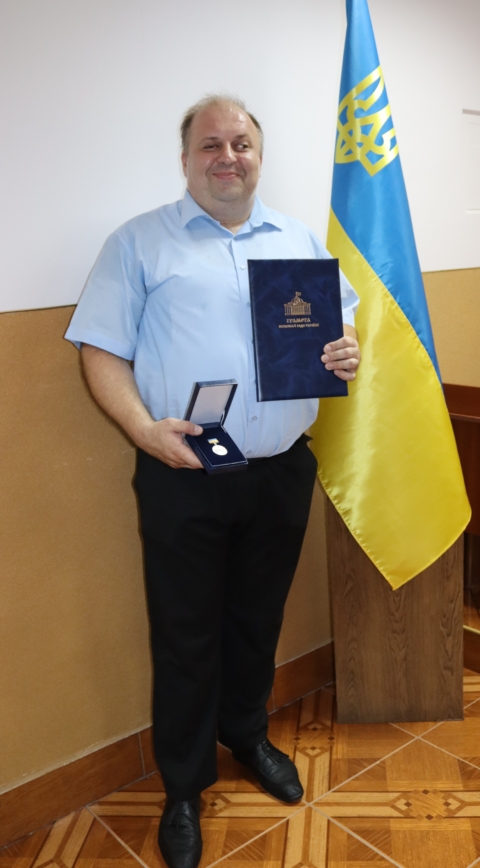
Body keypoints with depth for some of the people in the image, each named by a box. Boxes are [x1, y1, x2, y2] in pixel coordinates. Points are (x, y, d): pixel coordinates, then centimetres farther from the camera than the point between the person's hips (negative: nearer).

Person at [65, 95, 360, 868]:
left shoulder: (299, 240, 12)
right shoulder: (139, 243, 0)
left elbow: (339, 322, 18)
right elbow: (102, 353, -4)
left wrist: (346, 353, -6)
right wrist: (144, 429, -20)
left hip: (282, 471, 4)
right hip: (184, 478, -3)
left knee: (259, 622, 20)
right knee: (186, 638, 8)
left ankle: (248, 735, 45)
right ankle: (184, 788, 30)